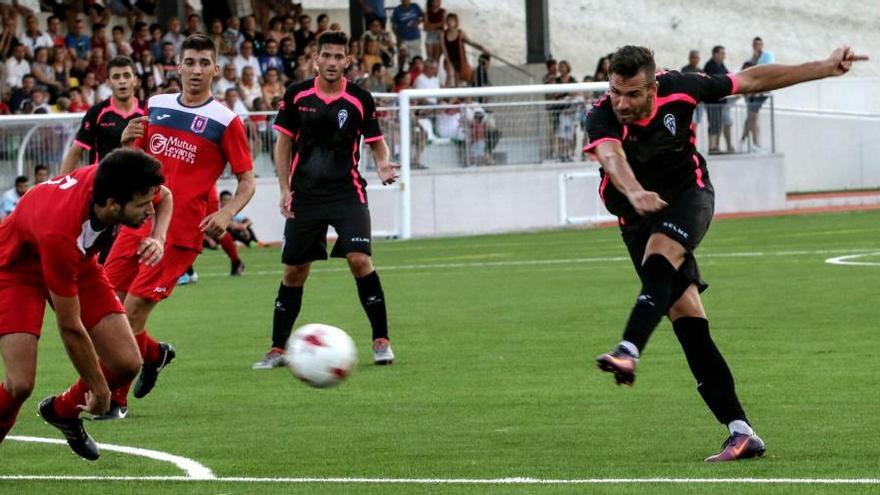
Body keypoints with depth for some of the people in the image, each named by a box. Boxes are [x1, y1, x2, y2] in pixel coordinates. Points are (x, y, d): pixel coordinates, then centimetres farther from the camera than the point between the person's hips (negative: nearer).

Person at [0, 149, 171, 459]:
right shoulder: (60, 233, -43)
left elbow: (164, 197, 1)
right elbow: (70, 328, -31)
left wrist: (158, 239, -20)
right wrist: (99, 389, -20)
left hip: (78, 263, 6)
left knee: (127, 364, -6)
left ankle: (63, 411, 23)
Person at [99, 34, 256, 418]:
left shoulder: (225, 121, -6)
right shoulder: (156, 107, 8)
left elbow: (247, 182, -2)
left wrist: (226, 214, -21)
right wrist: (127, 142, -4)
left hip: (179, 232, -5)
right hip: (138, 222, 6)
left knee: (133, 309, -12)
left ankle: (115, 399, 1)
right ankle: (154, 354, 32)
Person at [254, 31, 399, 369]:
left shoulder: (360, 99, -3)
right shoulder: (297, 95, 0)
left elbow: (376, 141, 8)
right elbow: (283, 142, 8)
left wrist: (383, 165, -14)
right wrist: (285, 189, 1)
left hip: (347, 193, -2)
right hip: (305, 196, 2)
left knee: (360, 259, -18)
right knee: (294, 271, 6)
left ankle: (381, 340, -6)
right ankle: (277, 350, 16)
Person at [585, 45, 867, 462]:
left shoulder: (678, 90, -17)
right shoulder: (603, 118, -22)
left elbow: (751, 81, -5)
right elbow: (612, 157, -44)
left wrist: (826, 68, -3)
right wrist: (635, 193, -66)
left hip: (688, 196, -1)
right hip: (639, 219, 1)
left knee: (659, 260, -34)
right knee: (684, 314, -7)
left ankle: (629, 352, -53)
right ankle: (740, 432, -8)